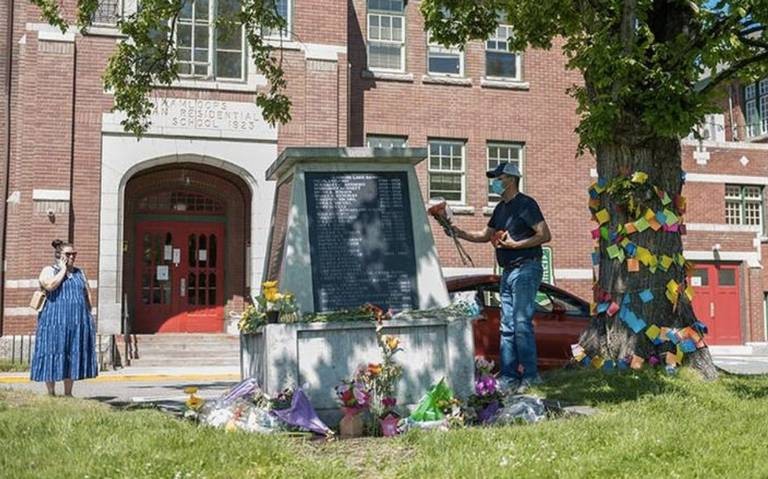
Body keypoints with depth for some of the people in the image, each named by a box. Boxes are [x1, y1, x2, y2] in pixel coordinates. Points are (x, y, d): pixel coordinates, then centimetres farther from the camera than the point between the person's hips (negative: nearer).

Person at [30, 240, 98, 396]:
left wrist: (88, 315, 7)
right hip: (55, 322, -4)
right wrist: (63, 269, -9)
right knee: (53, 355, -4)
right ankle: (51, 394, 3)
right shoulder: (49, 270, 2)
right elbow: (50, 285, -19)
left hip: (79, 322, 4)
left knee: (73, 356, 4)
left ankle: (68, 393, 11)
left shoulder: (79, 273, 18)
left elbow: (88, 294, 16)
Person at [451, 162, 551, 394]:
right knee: (507, 327, 8)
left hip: (526, 269, -9)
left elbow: (545, 235, -15)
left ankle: (530, 376, -6)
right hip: (508, 271, 9)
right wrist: (459, 233, 13)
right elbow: (486, 235, 25)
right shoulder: (501, 208, 18)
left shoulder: (525, 204, -9)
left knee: (522, 324, -11)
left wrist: (515, 244, -19)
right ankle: (508, 378, 12)